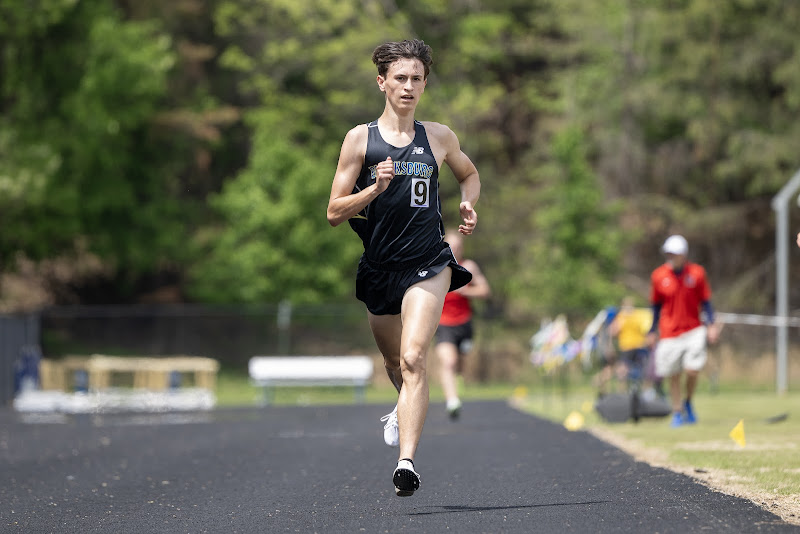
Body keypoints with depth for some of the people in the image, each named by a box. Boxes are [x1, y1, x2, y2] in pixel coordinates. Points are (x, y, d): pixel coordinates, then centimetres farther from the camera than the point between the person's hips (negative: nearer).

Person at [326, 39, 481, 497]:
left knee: (413, 359, -21)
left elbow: (469, 173, 26)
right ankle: (407, 409, 56)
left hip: (428, 264, -2)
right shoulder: (361, 139, -1)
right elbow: (335, 213, -2)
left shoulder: (439, 137, 4)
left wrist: (469, 206, 5)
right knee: (394, 361, 21)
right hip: (379, 267, 2)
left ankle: (407, 460, -29)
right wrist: (375, 188, -18)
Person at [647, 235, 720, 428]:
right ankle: (677, 412, 18)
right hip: (669, 333, 1)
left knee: (692, 370, -12)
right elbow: (656, 306, 10)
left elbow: (705, 301, 5)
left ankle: (688, 403, 15)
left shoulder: (697, 273, -2)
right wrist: (653, 331, 11)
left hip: (693, 330, -1)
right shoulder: (658, 276, -1)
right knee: (673, 375, 3)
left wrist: (711, 325, -6)